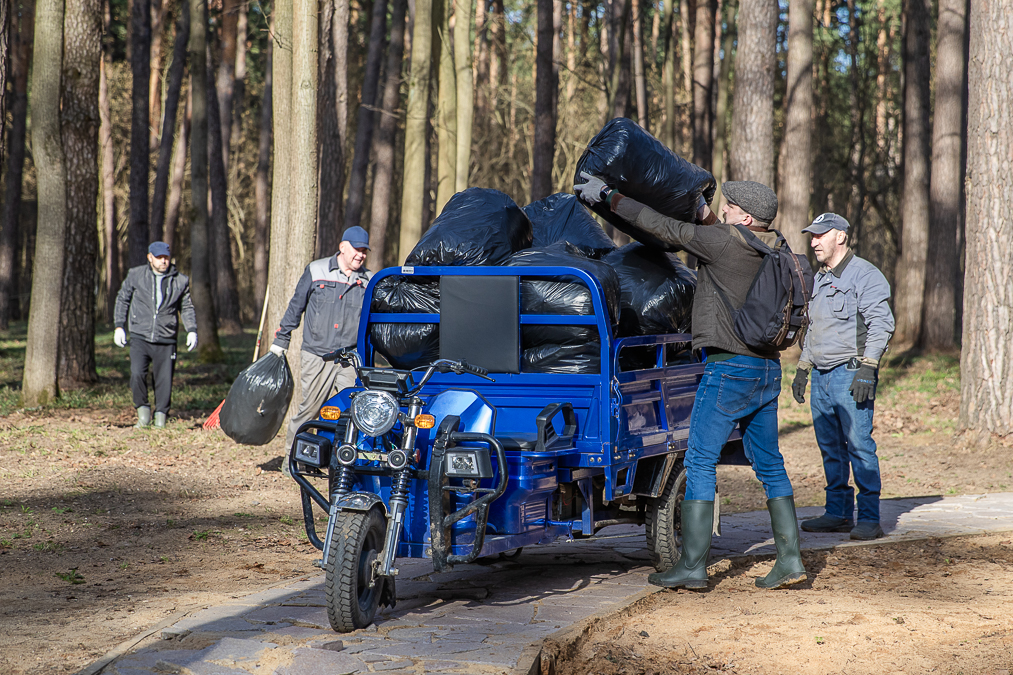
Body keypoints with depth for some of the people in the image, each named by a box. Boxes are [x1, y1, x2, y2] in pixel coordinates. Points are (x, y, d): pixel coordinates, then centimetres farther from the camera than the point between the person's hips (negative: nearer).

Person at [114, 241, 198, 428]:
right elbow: (122, 299, 14)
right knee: (137, 374, -19)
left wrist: (192, 330, 3)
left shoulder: (180, 281, 8)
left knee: (164, 381, -1)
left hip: (166, 342, 1)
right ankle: (143, 410, 1)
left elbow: (187, 307, 16)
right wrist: (119, 326, 7)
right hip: (140, 337, -1)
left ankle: (160, 417, 14)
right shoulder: (136, 275, 6)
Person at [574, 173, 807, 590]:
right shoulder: (772, 249, 11)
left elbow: (661, 227, -9)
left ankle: (692, 565, -6)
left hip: (731, 367, -8)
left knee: (700, 462, -4)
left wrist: (608, 196, -3)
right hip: (767, 369, 8)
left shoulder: (724, 242, -12)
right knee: (769, 466, 12)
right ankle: (790, 560, 10)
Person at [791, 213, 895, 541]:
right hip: (821, 376, 8)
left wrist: (866, 368, -19)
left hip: (851, 374, -8)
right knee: (830, 447, 8)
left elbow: (881, 324, -12)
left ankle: (869, 518, -8)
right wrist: (803, 368, 24)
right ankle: (838, 513, 13)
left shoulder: (865, 275, -6)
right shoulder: (819, 279, 20)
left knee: (859, 445, -10)